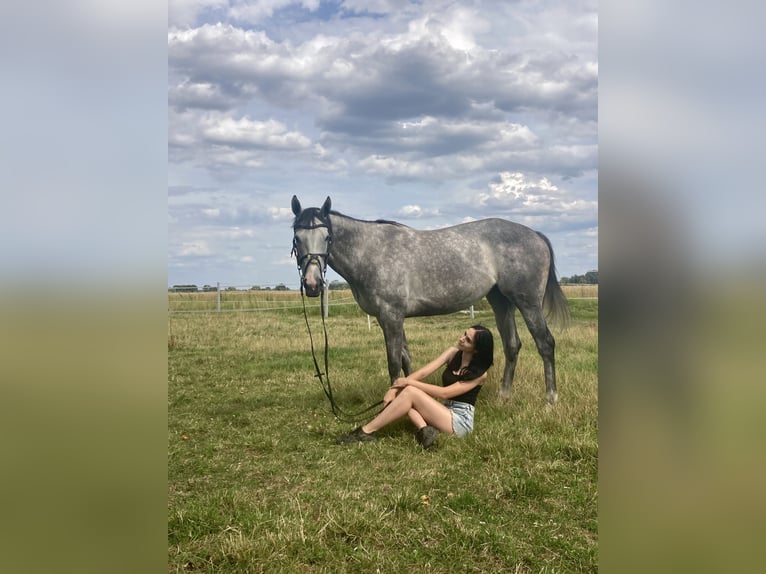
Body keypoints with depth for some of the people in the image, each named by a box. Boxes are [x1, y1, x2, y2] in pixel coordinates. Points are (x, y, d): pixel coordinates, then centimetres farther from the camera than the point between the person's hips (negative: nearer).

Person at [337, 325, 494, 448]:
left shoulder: (479, 373, -13)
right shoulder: (453, 353, 6)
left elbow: (443, 393, -19)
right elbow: (423, 372, -3)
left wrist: (409, 382, -17)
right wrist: (394, 388, -15)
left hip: (461, 421, -7)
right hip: (445, 412, 7)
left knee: (410, 392, -23)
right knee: (401, 393, -12)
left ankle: (366, 432, -22)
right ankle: (424, 429, -30)